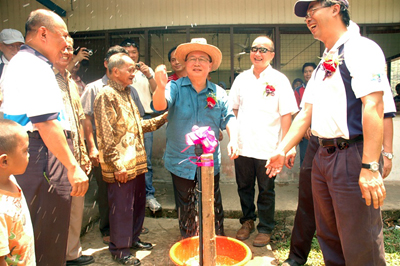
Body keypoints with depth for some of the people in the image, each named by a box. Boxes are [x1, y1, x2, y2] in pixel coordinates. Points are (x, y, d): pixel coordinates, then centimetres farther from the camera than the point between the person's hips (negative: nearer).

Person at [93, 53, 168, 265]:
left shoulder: (126, 94, 17)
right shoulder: (106, 96, -12)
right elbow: (106, 135, -17)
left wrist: (162, 118, 14)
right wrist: (117, 164, -19)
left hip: (136, 162, 9)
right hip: (121, 167, -9)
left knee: (138, 202, 18)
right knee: (121, 207, 3)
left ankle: (132, 238, 36)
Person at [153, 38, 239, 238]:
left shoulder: (218, 93, 3)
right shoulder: (175, 88, -6)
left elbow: (228, 118, 2)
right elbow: (159, 106, -23)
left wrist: (233, 139, -16)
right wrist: (161, 87, -44)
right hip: (180, 161, -1)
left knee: (214, 206, 16)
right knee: (185, 208, 15)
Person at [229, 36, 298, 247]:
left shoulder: (279, 80, -2)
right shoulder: (242, 78, 9)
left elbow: (286, 114, -5)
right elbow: (233, 108, 16)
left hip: (267, 147, -3)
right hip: (242, 145, 4)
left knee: (266, 191, 8)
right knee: (244, 187, 14)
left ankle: (265, 229, 25)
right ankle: (247, 221, 35)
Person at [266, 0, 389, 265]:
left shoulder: (361, 48, -7)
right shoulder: (323, 65, 19)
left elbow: (373, 107, -18)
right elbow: (306, 113, 18)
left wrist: (370, 167, -24)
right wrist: (282, 150, 12)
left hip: (351, 155, -8)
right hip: (322, 156, 9)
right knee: (328, 236, 18)